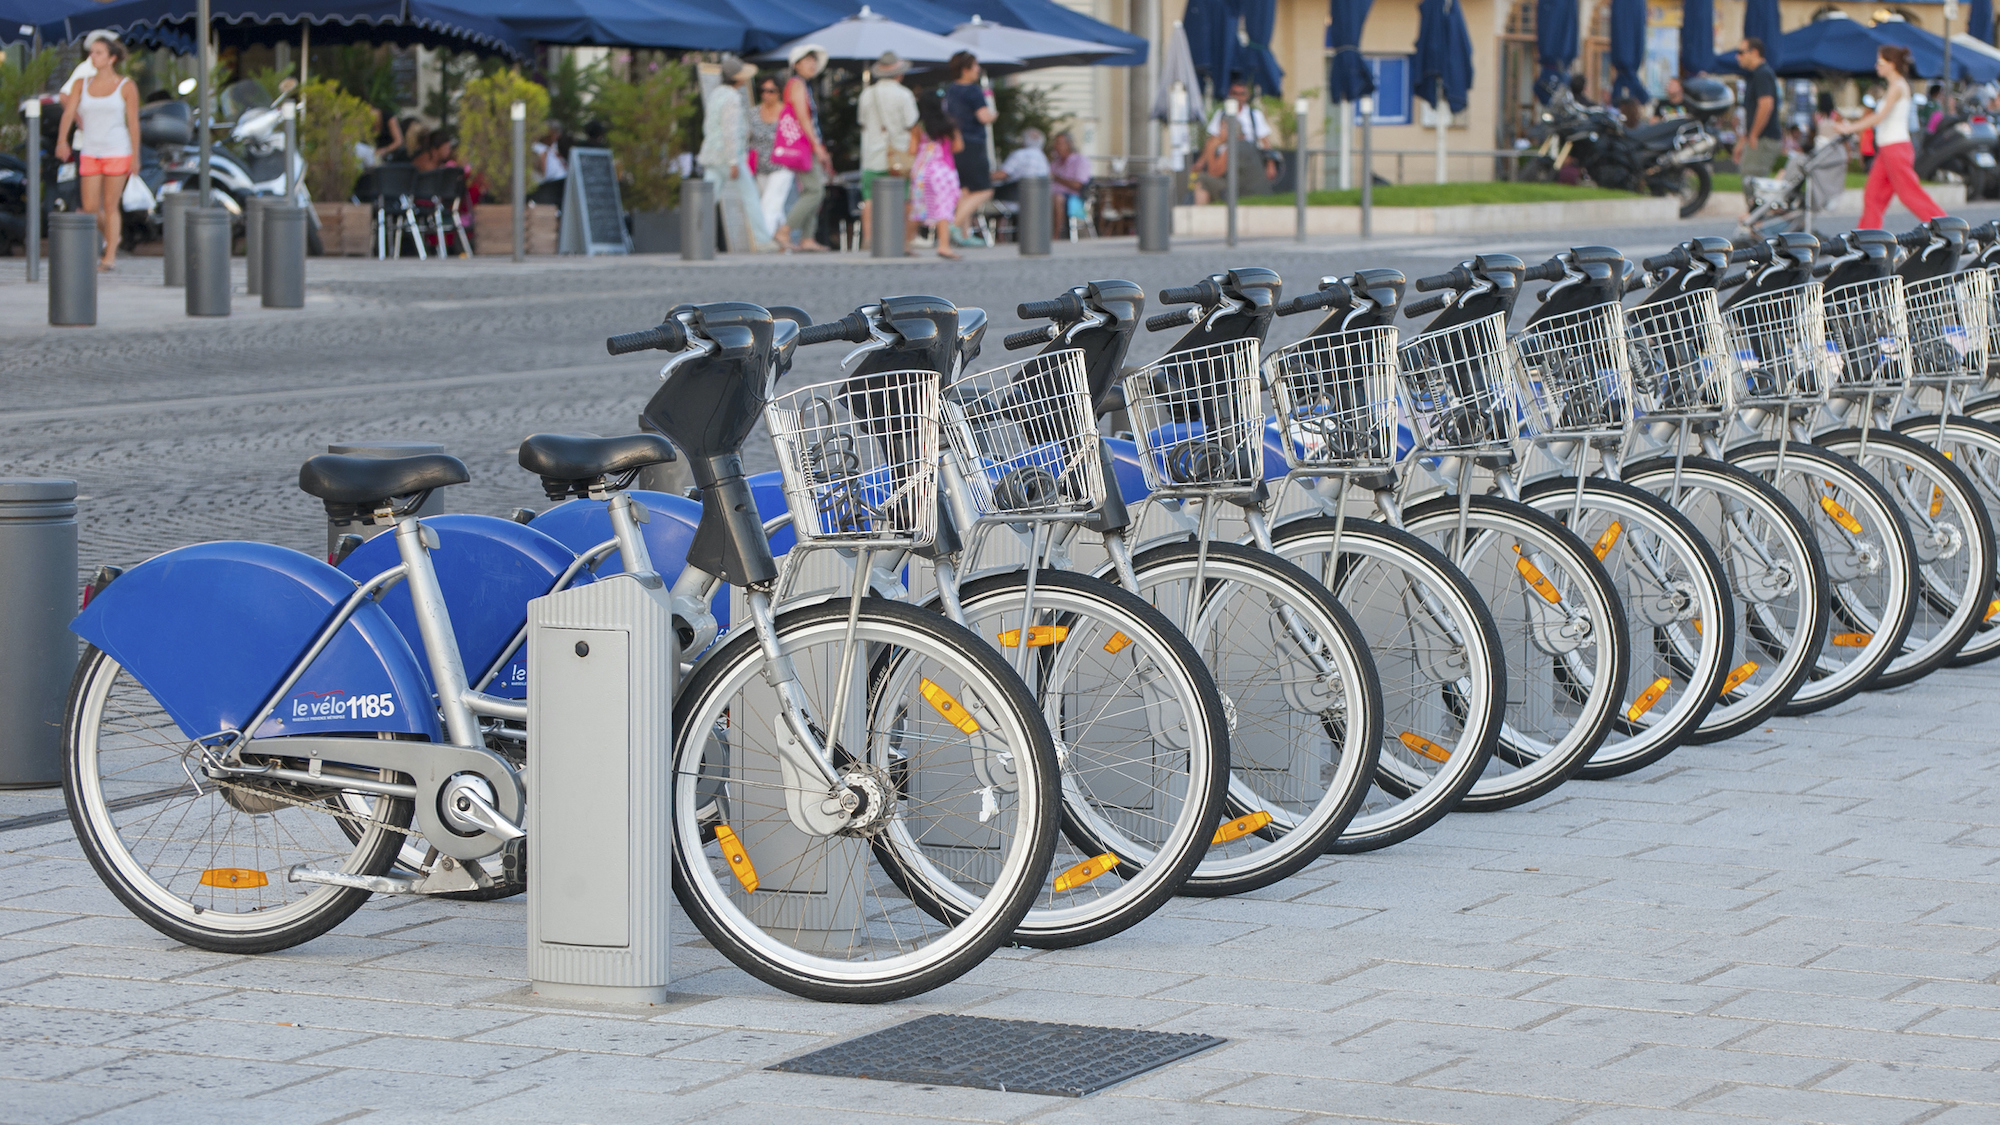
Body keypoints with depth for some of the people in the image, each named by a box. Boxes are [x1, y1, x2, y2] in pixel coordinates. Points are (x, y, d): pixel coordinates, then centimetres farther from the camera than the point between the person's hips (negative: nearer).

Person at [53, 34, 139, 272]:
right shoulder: (83, 85, 4)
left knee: (110, 206, -3)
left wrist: (135, 157, -6)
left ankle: (109, 257, 4)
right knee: (90, 208, 2)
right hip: (90, 154, 4)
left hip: (117, 152, -4)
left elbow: (133, 123, -4)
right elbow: (68, 113, -7)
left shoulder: (126, 86, -5)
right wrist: (62, 141, -22)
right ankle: (111, 240, 28)